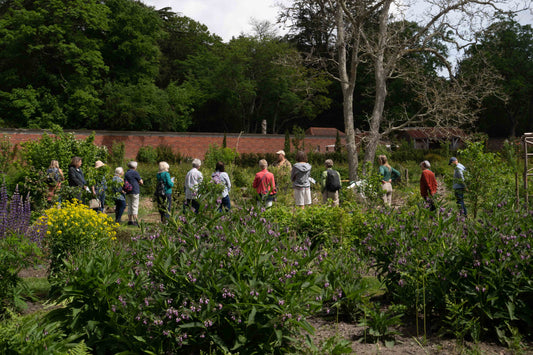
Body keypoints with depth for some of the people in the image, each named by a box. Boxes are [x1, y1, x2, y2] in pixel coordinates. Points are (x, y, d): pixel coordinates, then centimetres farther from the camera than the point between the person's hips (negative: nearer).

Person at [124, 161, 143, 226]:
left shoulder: (126, 173, 14)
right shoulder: (135, 173, -7)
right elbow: (141, 182, -3)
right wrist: (139, 183, 16)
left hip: (128, 192, 6)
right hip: (135, 191, -6)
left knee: (129, 206, 9)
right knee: (135, 206, -5)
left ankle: (130, 221, 8)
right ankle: (135, 221, -8)